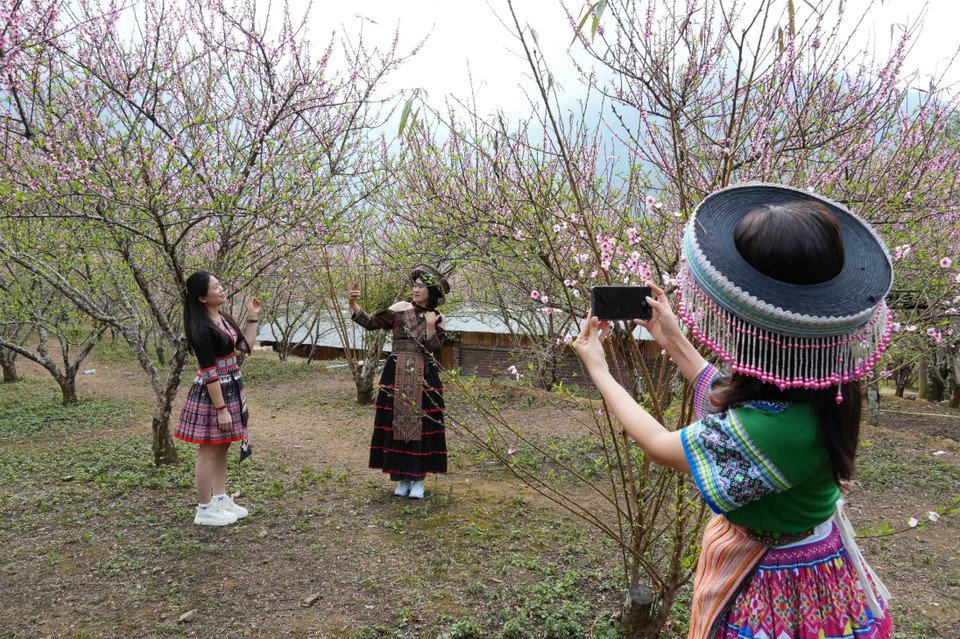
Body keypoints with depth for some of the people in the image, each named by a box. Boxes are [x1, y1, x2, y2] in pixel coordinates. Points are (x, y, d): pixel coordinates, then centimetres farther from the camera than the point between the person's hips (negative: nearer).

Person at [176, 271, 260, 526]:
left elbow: (245, 345, 14)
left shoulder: (222, 318, 7)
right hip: (212, 393, -9)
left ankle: (220, 499, 29)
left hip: (231, 388, 9)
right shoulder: (202, 329, -21)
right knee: (209, 450, 2)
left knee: (222, 447, 17)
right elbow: (209, 372, -22)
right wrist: (221, 409, -20)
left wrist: (253, 317, 8)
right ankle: (205, 510, 13)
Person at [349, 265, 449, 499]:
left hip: (424, 380, 0)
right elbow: (371, 322, -5)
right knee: (397, 424, 2)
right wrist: (354, 304, -18)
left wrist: (431, 326, -14)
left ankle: (419, 479, 12)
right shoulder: (400, 308, 4)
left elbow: (431, 351, -6)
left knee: (421, 425, 0)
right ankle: (403, 478, 15)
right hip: (396, 376, 0)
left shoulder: (439, 320, 4)